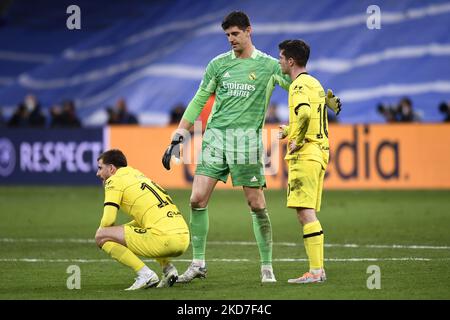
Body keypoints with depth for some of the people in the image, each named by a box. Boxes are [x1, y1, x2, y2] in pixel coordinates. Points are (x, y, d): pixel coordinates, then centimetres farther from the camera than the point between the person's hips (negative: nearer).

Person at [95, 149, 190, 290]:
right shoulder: (137, 175, 28)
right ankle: (168, 268, 16)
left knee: (101, 236, -2)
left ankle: (145, 274, -9)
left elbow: (108, 221, -6)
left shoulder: (114, 180, 3)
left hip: (165, 239, -9)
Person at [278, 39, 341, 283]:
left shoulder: (299, 85, -11)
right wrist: (290, 130, 31)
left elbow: (303, 113, -30)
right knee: (308, 213, 11)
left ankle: (315, 271, -16)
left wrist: (297, 140, -19)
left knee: (305, 212, -11)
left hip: (304, 154, -10)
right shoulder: (314, 83, 19)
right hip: (319, 153, 10)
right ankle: (318, 269, 11)